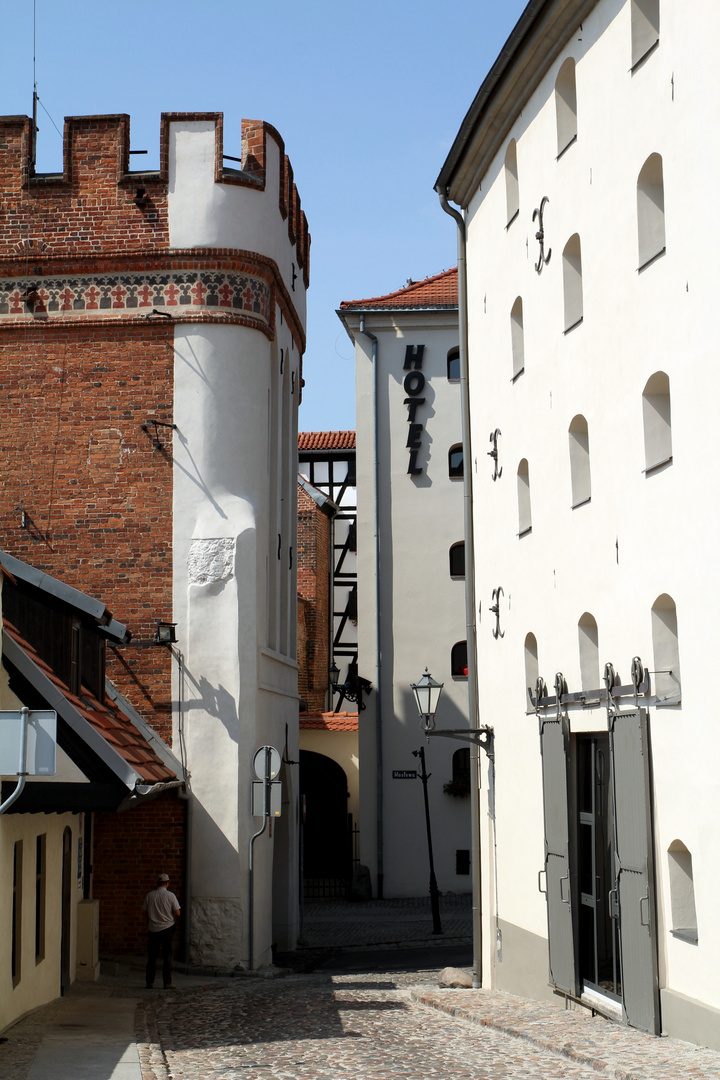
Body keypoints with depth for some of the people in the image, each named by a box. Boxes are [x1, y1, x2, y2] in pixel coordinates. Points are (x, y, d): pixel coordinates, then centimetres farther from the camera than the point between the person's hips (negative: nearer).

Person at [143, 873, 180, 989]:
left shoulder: (150, 895, 0)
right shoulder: (170, 895, -8)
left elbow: (145, 911, 6)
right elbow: (177, 913, -8)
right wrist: (175, 920, 13)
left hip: (153, 928, 2)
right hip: (167, 928, -2)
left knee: (152, 956, 9)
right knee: (168, 956, 3)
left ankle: (149, 982, 8)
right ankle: (167, 983, 1)